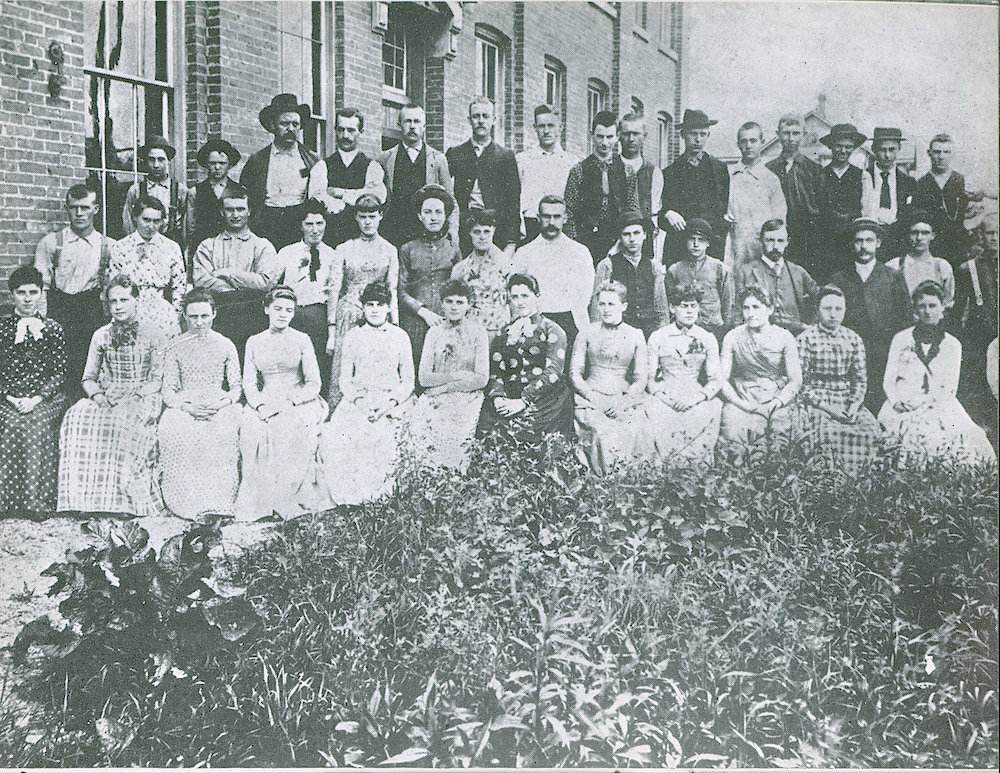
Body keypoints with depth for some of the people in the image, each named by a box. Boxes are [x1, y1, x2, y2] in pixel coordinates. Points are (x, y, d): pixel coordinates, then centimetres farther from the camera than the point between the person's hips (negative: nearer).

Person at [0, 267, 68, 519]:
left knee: (37, 423, -31)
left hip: (46, 399, -1)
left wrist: (36, 399, -11)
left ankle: (37, 500, -25)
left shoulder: (53, 329, 12)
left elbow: (60, 371, 4)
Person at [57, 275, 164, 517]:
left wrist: (138, 397, -15)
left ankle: (133, 500, -35)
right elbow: (89, 378, 15)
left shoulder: (151, 335, 7)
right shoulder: (101, 336, 16)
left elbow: (157, 379, 2)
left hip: (141, 399, -3)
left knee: (126, 423, -39)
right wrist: (98, 395, -6)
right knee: (77, 418, -31)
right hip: (107, 399, 3)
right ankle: (87, 499, -32)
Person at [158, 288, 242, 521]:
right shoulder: (175, 347, 10)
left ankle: (217, 500, -28)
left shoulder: (225, 345, 12)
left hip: (219, 405, 0)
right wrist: (186, 406, -15)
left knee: (223, 432, -36)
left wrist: (224, 402, -12)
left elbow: (237, 386, 11)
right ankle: (187, 503, -27)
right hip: (184, 405, 1)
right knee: (171, 432, -34)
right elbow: (168, 391, 6)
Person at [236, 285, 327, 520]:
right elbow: (249, 384, 9)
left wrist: (287, 401, -14)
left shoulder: (302, 340, 7)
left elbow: (314, 384, 1)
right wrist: (260, 405, -11)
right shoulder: (254, 342, 15)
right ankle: (256, 504, -21)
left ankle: (286, 502, -22)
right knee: (251, 428, -27)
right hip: (264, 405, 2)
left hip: (298, 405, -2)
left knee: (289, 431, -31)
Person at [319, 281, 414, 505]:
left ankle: (378, 495, -18)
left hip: (391, 400, -2)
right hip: (357, 399, 2)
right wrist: (359, 401, -9)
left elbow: (408, 381, 7)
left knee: (383, 435, -30)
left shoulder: (400, 337, 9)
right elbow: (345, 379, 10)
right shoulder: (353, 336, 13)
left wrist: (389, 405, -10)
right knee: (335, 434, -24)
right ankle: (345, 497, -17)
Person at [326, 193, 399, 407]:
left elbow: (393, 292, 8)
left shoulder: (389, 251, 10)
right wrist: (331, 330, -2)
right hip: (348, 317, -1)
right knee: (343, 374, -5)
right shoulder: (344, 250, 7)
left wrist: (394, 327, -2)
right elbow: (333, 290, 4)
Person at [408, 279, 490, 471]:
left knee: (451, 427, -28)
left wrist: (444, 387, -9)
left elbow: (482, 378, -4)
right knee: (418, 424, -23)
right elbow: (424, 378, 4)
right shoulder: (434, 332, 12)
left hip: (467, 397, -3)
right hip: (435, 397, 3)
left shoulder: (477, 332, 3)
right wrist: (455, 376, -10)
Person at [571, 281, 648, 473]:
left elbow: (640, 380, 8)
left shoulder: (635, 336, 12)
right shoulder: (587, 333, 12)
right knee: (602, 434, -31)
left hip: (625, 399, 1)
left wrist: (623, 403, -9)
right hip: (591, 398, 0)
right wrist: (590, 395, -10)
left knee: (627, 434, -29)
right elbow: (575, 372, 8)